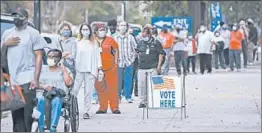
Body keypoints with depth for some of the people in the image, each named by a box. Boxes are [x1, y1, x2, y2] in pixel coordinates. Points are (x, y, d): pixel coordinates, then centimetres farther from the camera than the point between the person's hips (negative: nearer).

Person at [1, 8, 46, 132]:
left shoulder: (33, 33, 2)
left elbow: (39, 56, -2)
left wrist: (36, 78, -11)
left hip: (27, 79, -4)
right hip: (12, 80, 4)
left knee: (28, 112, -7)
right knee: (16, 113, 3)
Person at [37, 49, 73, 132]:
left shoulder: (64, 70, 18)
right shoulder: (42, 69, 23)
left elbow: (69, 83, -1)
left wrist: (63, 68, 3)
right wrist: (43, 86, -10)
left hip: (59, 95, -1)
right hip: (43, 94, 1)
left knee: (56, 101, -39)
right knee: (40, 100, -36)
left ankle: (53, 129, -42)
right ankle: (41, 129, -36)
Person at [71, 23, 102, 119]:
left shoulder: (94, 44, 12)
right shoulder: (77, 43, 6)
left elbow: (98, 57, 13)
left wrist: (100, 69, 5)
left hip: (90, 71, 1)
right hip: (78, 70, -1)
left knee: (88, 92, 0)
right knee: (74, 90, -8)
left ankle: (86, 111, 3)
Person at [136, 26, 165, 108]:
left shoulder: (156, 43, 2)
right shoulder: (140, 43, 13)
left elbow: (161, 54, 0)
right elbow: (138, 53, 28)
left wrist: (159, 65, -6)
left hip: (153, 67, -4)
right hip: (142, 67, 4)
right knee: (141, 85, 0)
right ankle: (142, 102, 7)